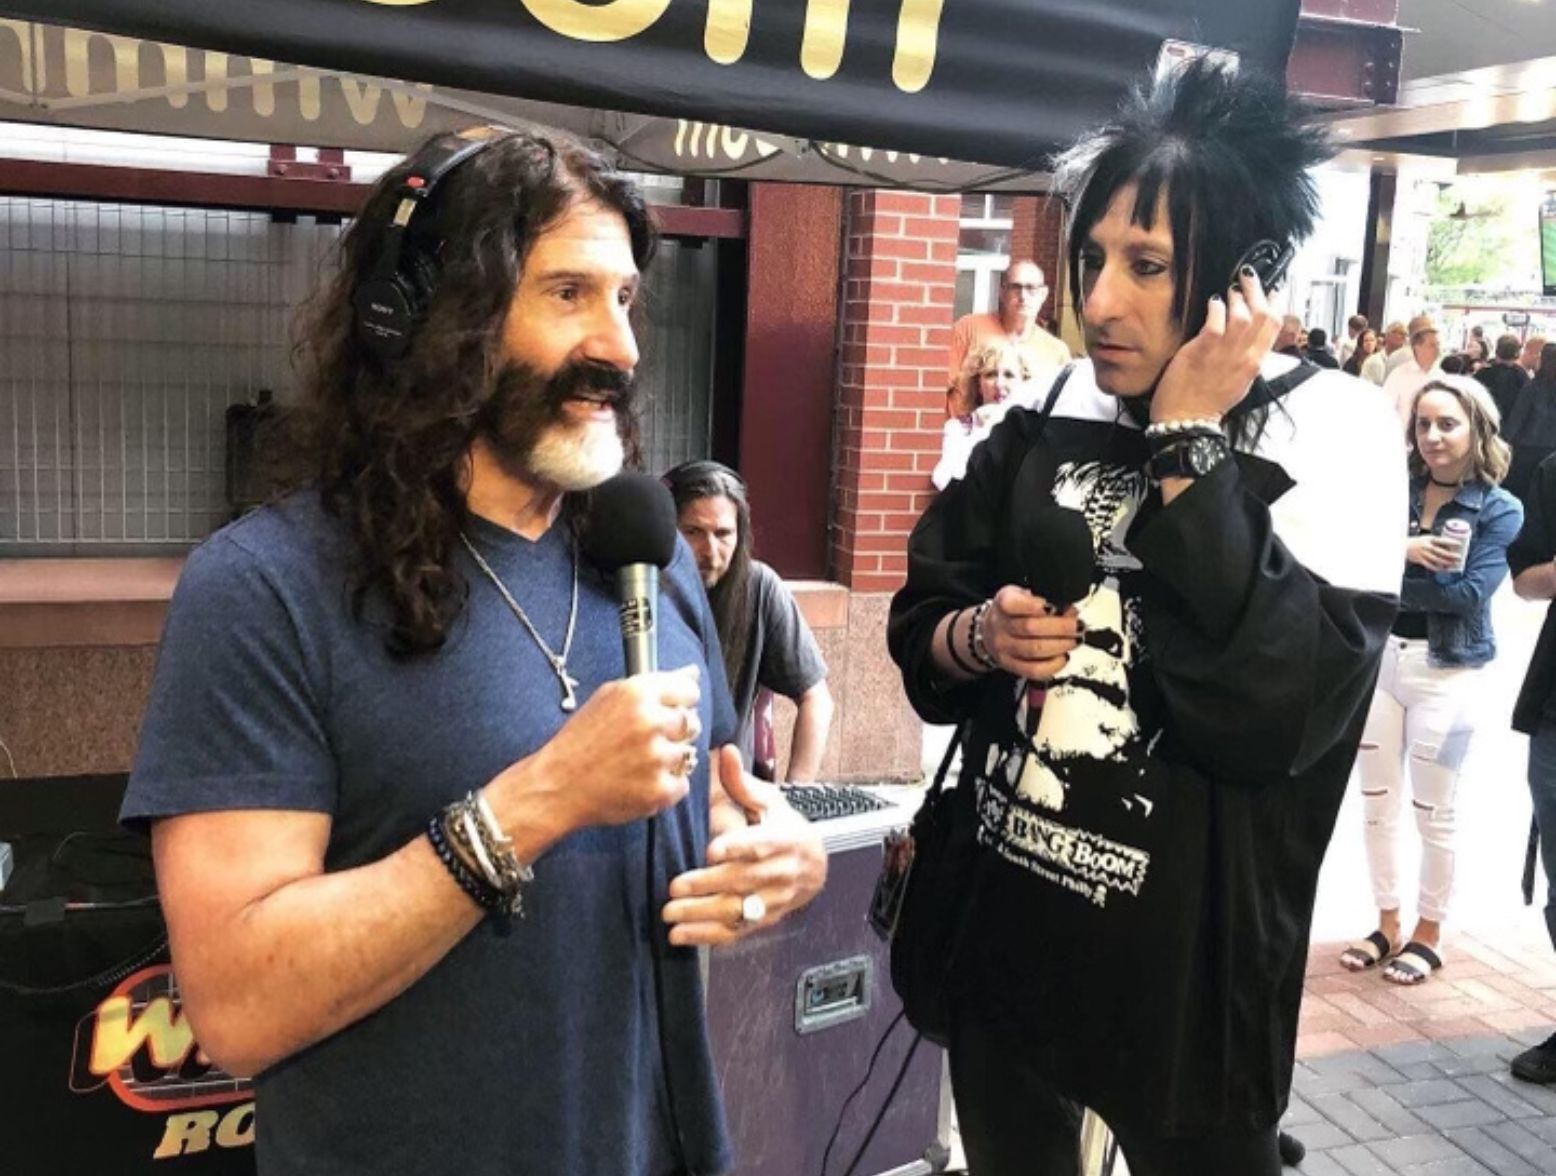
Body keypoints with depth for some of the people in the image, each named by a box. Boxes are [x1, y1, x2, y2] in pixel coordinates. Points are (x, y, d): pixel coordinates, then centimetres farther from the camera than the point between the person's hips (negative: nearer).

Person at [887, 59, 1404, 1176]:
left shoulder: (1331, 436, -12)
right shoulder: (1049, 415, 1)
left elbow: (1274, 713, -27)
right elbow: (918, 623, 7)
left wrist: (1186, 443, -22)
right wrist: (977, 637, -16)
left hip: (1184, 963, -4)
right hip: (999, 925, 5)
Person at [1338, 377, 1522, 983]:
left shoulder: (1500, 510, -5)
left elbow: (1470, 593, -18)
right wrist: (1401, 550, -23)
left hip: (1446, 673, -4)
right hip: (1376, 660, 4)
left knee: (1433, 812, 8)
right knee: (1377, 804, 12)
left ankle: (1428, 933, 25)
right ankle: (1387, 925, 28)